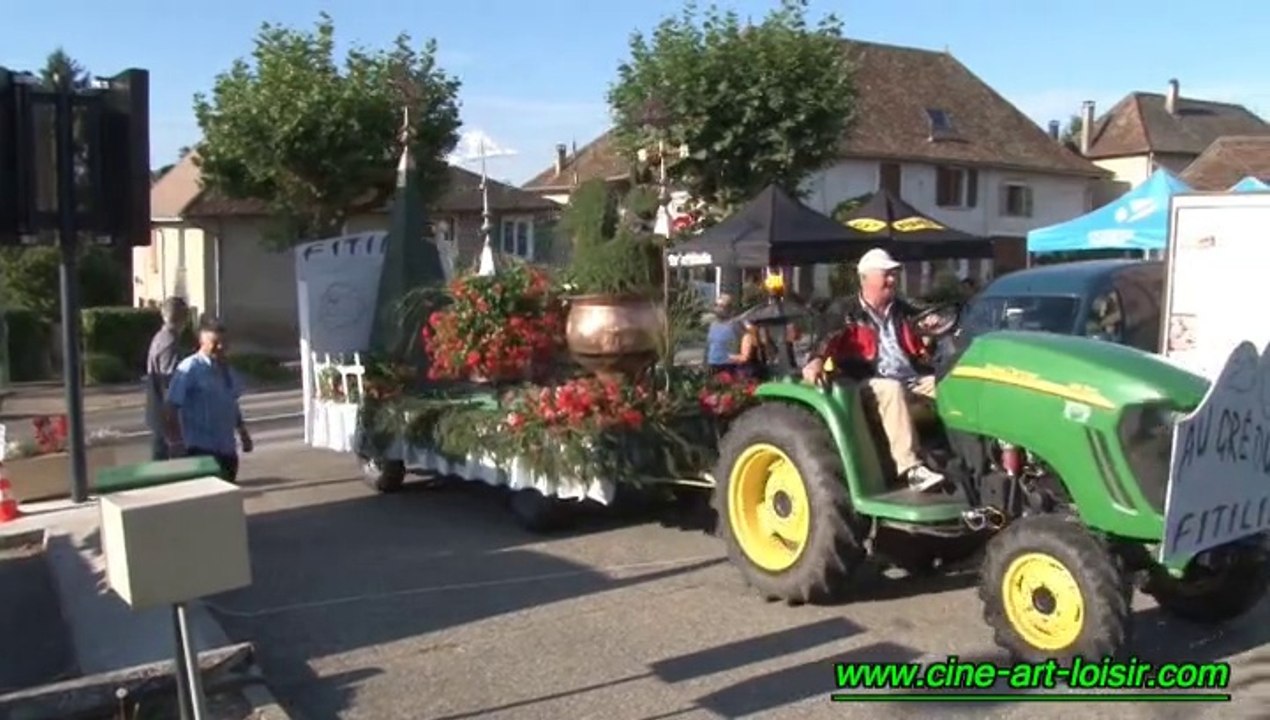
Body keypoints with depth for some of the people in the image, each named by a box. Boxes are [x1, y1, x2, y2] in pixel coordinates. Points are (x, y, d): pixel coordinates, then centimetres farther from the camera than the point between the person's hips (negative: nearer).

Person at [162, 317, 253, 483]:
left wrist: (243, 432, 21)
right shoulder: (189, 369, -11)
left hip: (227, 447, 7)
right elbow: (171, 407, -15)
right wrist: (175, 441, -20)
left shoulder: (226, 369, 10)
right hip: (200, 448, -7)